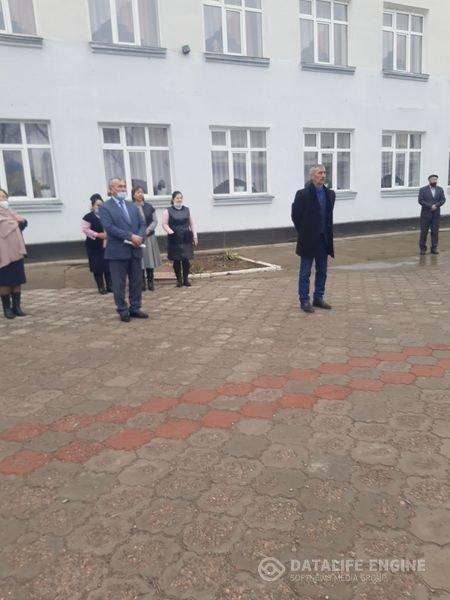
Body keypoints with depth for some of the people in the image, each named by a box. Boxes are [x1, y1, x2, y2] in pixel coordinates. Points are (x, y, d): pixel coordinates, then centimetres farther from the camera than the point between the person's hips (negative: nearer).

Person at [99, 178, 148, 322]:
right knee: (119, 283, 1)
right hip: (117, 251, -5)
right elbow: (109, 227, -14)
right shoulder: (105, 207, -3)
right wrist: (130, 236, -19)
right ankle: (123, 310, 12)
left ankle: (135, 308, 19)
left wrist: (139, 237, -10)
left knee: (137, 282, 9)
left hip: (135, 250, 6)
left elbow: (142, 224, 11)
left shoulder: (132, 206, 16)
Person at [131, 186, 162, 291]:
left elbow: (155, 221, 8)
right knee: (140, 261, -1)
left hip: (149, 237, 3)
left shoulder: (149, 207, 8)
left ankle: (151, 282, 12)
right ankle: (142, 283, 6)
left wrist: (148, 230, -7)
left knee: (150, 259, 5)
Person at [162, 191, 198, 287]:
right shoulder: (168, 211, 1)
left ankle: (186, 279, 13)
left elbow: (191, 223, 13)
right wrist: (171, 232, -14)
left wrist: (194, 236, 9)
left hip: (186, 238, 3)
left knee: (186, 259, 2)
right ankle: (179, 280, 11)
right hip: (174, 239, -2)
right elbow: (164, 224, -2)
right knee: (176, 260, 1)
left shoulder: (187, 210, 11)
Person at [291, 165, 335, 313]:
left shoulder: (330, 194, 6)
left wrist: (327, 232, 11)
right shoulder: (303, 194, -11)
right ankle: (304, 301, 11)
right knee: (305, 273, 3)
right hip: (308, 240, -6)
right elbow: (295, 215, -4)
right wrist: (303, 232, 1)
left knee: (322, 272, 12)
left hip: (324, 239, 6)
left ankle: (318, 298, 25)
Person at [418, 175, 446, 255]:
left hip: (436, 214, 3)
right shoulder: (423, 190, 1)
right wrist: (430, 206, -15)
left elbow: (443, 200, 3)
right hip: (426, 214, -3)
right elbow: (420, 200, -8)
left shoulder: (440, 189, 11)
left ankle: (434, 248, 10)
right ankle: (423, 248, 8)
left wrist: (436, 205, -14)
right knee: (424, 232, 0)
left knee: (435, 232, 3)